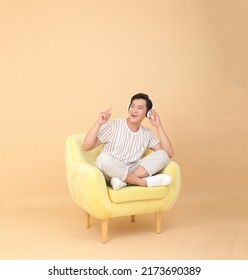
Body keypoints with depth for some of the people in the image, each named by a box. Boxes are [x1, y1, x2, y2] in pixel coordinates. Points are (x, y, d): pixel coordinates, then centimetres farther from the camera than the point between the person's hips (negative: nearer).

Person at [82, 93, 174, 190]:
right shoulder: (113, 125, -4)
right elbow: (86, 147, -10)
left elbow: (169, 153, -1)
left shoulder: (147, 133, 9)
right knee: (104, 158, -37)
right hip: (111, 173, -3)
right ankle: (145, 182, -24)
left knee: (163, 155, -15)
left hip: (132, 173, 4)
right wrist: (98, 123, -22)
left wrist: (158, 126, -3)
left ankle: (123, 181, -30)